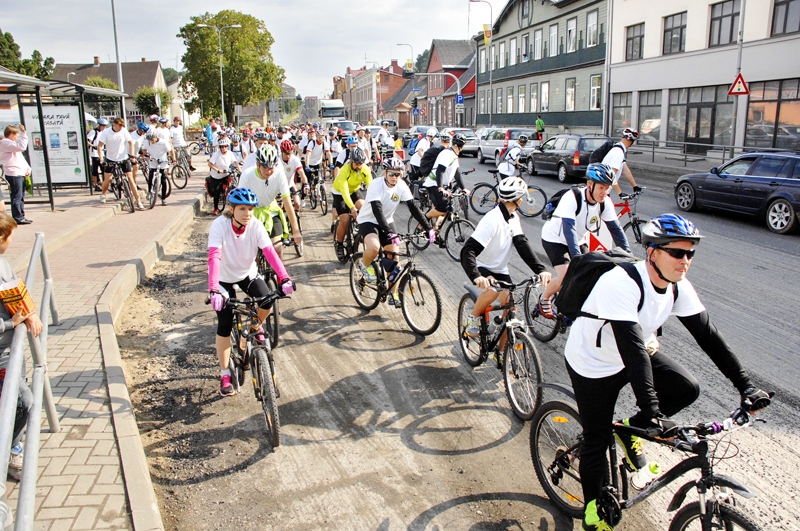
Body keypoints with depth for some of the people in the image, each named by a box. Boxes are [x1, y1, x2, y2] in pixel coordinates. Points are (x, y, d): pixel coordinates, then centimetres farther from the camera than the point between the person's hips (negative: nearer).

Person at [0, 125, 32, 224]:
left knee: (21, 197, 13)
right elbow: (21, 147, -22)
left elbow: (20, 158, 24)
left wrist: (27, 168, 11)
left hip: (20, 174, 10)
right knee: (17, 197, -8)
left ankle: (21, 217, 19)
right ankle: (18, 218, -5)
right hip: (13, 174, -10)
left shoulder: (10, 143, 25)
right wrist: (23, 133, -20)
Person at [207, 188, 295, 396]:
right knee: (225, 326, -6)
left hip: (248, 274, 2)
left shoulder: (255, 225, -20)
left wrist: (284, 278, -45)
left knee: (267, 302, -24)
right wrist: (213, 290, -51)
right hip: (225, 278, -2)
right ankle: (225, 375, 10)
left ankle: (256, 327, 12)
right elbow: (214, 257, -38)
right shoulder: (219, 225, -27)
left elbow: (269, 251, -31)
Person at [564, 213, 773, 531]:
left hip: (638, 353, 7)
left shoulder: (678, 287, -11)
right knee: (598, 440, 1)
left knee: (687, 389, -12)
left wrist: (746, 386, -12)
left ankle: (631, 430, 13)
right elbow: (632, 349, -40)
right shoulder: (622, 284, -34)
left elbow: (708, 335, -7)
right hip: (593, 365, -6)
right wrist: (652, 412, -43)